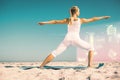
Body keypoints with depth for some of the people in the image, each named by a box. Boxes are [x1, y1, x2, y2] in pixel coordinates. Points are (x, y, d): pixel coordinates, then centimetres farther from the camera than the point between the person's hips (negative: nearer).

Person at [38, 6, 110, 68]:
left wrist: (45, 22, 26)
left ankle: (41, 66, 0)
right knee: (91, 49, 13)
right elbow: (93, 19, 18)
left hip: (67, 39, 3)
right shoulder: (81, 20, 11)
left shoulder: (67, 20, 17)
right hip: (76, 39, -3)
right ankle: (90, 65, -3)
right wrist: (103, 17, 29)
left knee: (55, 53, 6)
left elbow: (56, 21, 19)